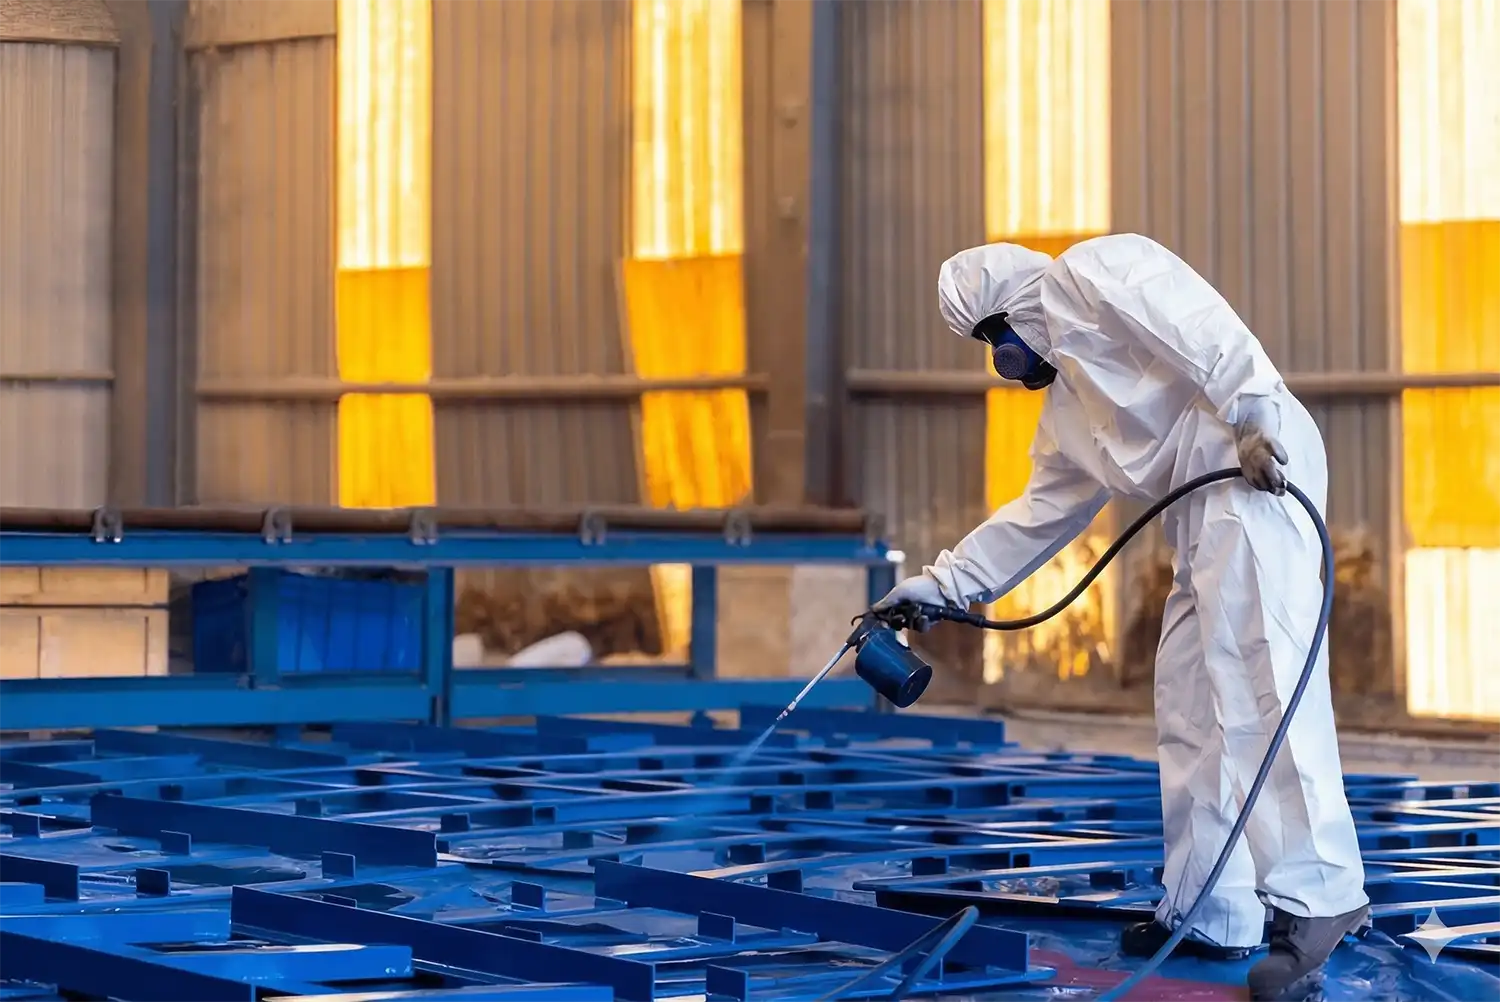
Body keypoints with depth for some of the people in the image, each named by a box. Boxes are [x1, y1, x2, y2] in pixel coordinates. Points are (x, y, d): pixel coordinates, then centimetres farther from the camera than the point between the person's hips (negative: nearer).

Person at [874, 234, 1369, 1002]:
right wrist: (941, 583, 32)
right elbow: (1042, 509, 33)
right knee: (1191, 707, 8)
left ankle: (1316, 899, -23)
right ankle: (1209, 912, 9)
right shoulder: (1067, 405, 30)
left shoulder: (1091, 274, 3)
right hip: (1205, 508, 10)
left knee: (1260, 678, -18)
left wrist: (1252, 413, -22)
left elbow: (1199, 324, -12)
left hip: (1257, 472, -10)